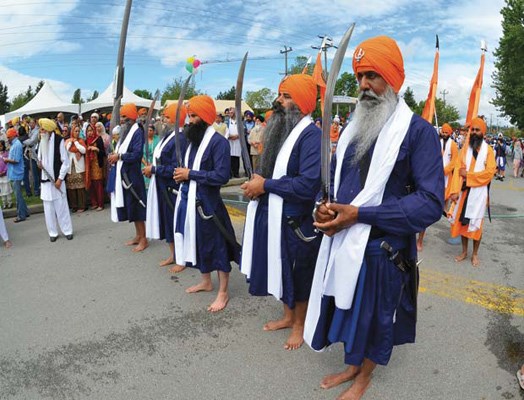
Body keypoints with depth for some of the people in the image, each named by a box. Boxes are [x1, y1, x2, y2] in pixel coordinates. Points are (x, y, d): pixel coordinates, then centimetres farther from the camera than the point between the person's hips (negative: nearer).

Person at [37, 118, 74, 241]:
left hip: (57, 179, -5)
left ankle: (67, 230, 10)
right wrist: (39, 162, -1)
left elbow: (65, 162, -8)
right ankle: (53, 232, 13)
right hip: (45, 179, 5)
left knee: (61, 206, 0)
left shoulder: (59, 141, -9)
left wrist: (60, 178, -11)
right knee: (48, 207, 5)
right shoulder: (42, 142, 9)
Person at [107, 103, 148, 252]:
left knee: (136, 206, -3)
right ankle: (138, 235, 25)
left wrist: (119, 156, -16)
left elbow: (137, 154, -23)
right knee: (129, 206, 14)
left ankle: (143, 239, 7)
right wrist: (115, 155, 0)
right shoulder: (125, 132, 14)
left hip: (132, 175, -9)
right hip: (124, 175, 9)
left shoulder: (138, 132, -13)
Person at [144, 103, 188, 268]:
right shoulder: (168, 136, 9)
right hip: (162, 187, 9)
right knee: (166, 220, 17)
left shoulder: (180, 139, -19)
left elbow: (175, 168, -23)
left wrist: (153, 169, -15)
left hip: (173, 188, -9)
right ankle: (172, 255, 32)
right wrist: (152, 167, 0)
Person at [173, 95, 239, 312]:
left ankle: (223, 292, 17)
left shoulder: (218, 141, -15)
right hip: (190, 200, 9)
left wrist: (190, 174, -19)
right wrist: (182, 174, 4)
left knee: (217, 246, 3)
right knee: (199, 243, 19)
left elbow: (222, 176, -24)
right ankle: (206, 281, 38)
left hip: (208, 202, -8)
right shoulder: (193, 139, 11)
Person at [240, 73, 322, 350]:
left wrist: (265, 185, -21)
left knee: (298, 273, 11)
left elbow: (308, 184, -30)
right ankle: (288, 316, 43)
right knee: (280, 269, 21)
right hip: (273, 216, 9)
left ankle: (299, 323, 34)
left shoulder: (312, 135, -19)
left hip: (297, 220, -8)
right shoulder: (281, 129, 9)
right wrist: (258, 182, -4)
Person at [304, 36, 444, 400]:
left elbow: (431, 202, -19)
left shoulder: (418, 131, -12)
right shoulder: (353, 128, 8)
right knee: (348, 310, 20)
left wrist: (359, 214, -24)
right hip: (342, 241, 6)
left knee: (374, 316, 15)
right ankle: (352, 365, 46)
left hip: (382, 248, -5)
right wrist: (325, 206, -7)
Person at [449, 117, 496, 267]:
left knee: (476, 224, 3)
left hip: (479, 192, -3)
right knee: (462, 221, 7)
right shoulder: (465, 148, 5)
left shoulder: (488, 150, -2)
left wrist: (468, 175, -14)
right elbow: (458, 170, -3)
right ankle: (464, 251, 22)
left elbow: (489, 172, -12)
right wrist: (455, 190, -13)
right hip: (464, 191, 3)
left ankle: (475, 254, 17)